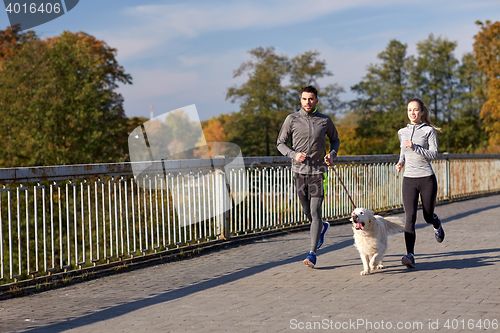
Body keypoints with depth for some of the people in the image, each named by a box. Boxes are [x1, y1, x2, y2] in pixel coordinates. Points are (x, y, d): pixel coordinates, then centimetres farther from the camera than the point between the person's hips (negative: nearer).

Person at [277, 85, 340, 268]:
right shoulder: (292, 119, 1)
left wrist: (332, 154, -2)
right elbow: (280, 142, 6)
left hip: (318, 171, -1)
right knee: (307, 211, 12)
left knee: (315, 211, -10)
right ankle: (322, 227, 46)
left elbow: (335, 139, 18)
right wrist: (293, 154, -12)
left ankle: (312, 253, -7)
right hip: (299, 171, 2)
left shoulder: (325, 121, 3)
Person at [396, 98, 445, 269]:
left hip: (427, 178, -2)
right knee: (410, 217, -13)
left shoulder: (428, 131, -1)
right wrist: (401, 162, 8)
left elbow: (434, 154, -9)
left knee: (428, 216, 11)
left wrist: (415, 147, -20)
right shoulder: (402, 132, 11)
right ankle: (410, 255, -18)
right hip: (409, 179, 2)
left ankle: (437, 225, 50)